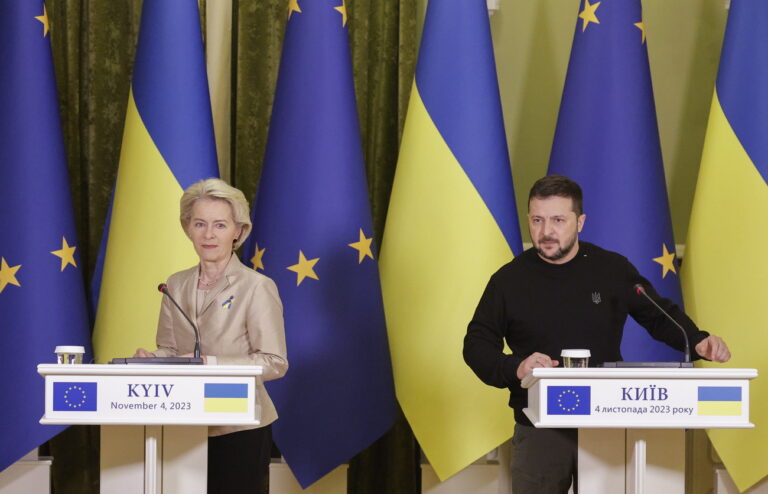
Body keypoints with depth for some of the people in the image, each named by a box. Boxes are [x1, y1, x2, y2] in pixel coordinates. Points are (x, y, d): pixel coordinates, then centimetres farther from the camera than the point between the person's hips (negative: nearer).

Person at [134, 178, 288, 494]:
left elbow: (274, 362, -12)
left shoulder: (257, 287, -9)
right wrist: (150, 359, -8)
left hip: (239, 431, -5)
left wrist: (209, 363, -21)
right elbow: (169, 349, 15)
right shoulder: (176, 285, 8)